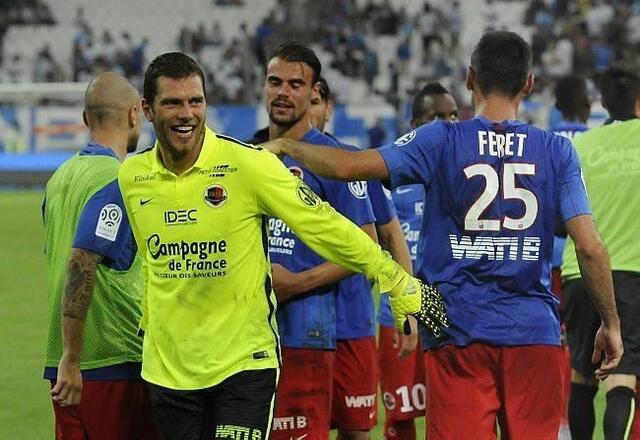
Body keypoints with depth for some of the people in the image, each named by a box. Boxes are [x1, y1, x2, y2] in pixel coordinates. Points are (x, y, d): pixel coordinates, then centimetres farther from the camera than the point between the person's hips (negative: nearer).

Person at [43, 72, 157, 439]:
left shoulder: (61, 177, 11)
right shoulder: (117, 181, -14)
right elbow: (81, 265, -23)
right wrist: (72, 359, -22)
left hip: (65, 366, 8)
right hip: (116, 363, -8)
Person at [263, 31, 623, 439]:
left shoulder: (441, 140, -1)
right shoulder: (557, 151, 3)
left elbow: (349, 166, -9)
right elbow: (590, 247, -3)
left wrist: (286, 145, 9)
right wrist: (611, 324, 8)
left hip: (459, 334, -1)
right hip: (535, 334, 1)